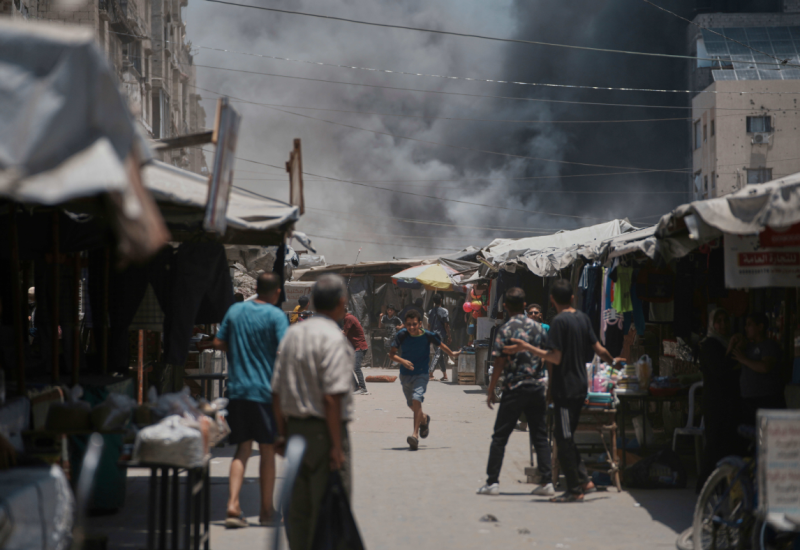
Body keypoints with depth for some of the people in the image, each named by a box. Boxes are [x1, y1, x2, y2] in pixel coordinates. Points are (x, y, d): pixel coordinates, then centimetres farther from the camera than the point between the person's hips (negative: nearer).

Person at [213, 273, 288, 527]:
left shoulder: (235, 310, 7)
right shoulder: (276, 316, -8)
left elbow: (218, 343, 12)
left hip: (237, 389, 4)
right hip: (266, 390, -4)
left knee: (242, 449, 9)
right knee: (268, 450, 7)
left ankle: (233, 504, -7)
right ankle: (266, 510, 14)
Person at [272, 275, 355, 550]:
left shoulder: (292, 334, 10)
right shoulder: (333, 339, -14)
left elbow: (277, 391, 12)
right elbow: (332, 397, -20)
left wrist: (283, 434, 18)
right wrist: (337, 445, -18)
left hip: (295, 426, 8)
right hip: (324, 430, -8)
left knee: (298, 507, 13)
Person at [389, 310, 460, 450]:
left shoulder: (428, 336, -13)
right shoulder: (402, 335, -11)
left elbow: (440, 344, 7)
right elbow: (391, 353, -9)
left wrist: (452, 354, 23)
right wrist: (402, 361, -28)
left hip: (421, 374, -3)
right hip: (405, 375, 3)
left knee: (416, 400, -24)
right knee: (411, 404, 17)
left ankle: (415, 435, -27)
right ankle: (424, 418, 51)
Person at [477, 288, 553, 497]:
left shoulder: (505, 330, -9)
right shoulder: (538, 327, 5)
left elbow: (500, 363, -10)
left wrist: (491, 390, -1)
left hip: (514, 389, -4)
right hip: (537, 389, 4)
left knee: (500, 437, 4)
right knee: (540, 436, 8)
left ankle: (492, 482, 2)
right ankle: (546, 482, 3)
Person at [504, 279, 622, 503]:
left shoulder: (560, 321, -15)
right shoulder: (583, 318, 7)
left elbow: (555, 358, -19)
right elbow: (598, 349, 13)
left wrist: (527, 347, -17)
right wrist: (612, 361, 32)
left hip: (565, 388, -8)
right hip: (580, 385, 8)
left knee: (564, 439, -2)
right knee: (567, 436, 17)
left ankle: (575, 489, 0)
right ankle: (584, 480, 16)